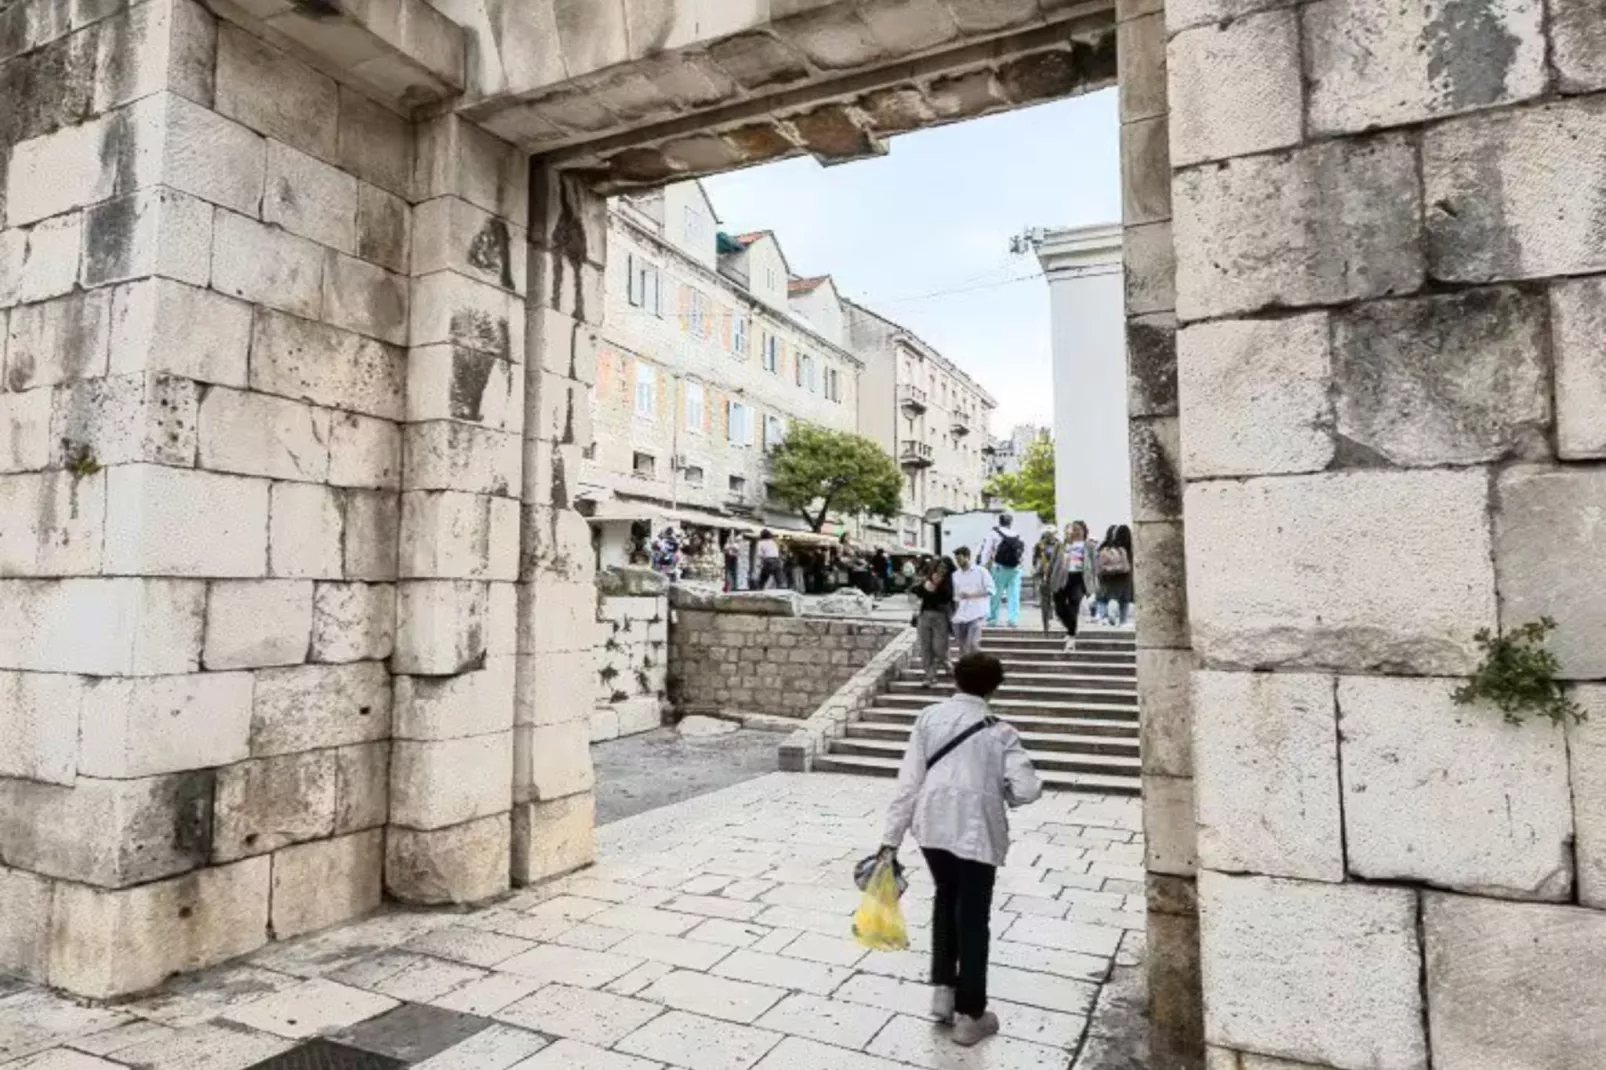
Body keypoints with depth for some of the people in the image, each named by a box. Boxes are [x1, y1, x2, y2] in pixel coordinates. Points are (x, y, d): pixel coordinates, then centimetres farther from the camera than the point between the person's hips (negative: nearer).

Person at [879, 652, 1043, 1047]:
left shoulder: (929, 717, -1)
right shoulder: (1000, 732, -6)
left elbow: (908, 782, -2)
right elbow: (1026, 790, -14)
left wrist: (891, 837, 1)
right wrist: (999, 792, 9)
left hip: (932, 826, 3)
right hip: (977, 832, -3)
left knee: (946, 899, 26)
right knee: (973, 918, 12)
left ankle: (942, 991, 30)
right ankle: (969, 1015, 22)